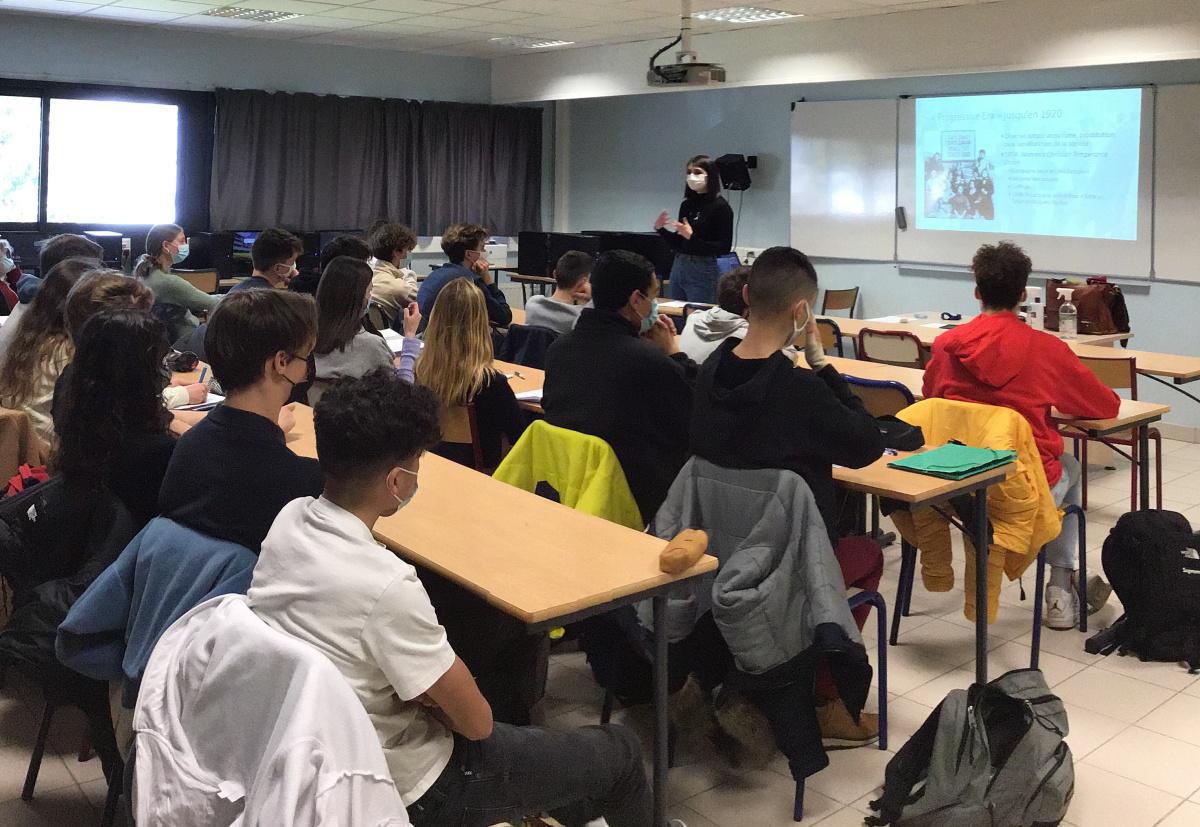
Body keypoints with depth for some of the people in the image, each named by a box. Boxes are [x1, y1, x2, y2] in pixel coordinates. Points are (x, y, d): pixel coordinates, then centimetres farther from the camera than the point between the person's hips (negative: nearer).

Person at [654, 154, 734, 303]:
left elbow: (724, 248, -13)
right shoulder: (687, 205, 10)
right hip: (678, 267, 6)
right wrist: (660, 229, 0)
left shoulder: (720, 207, -7)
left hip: (704, 271, -6)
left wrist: (692, 237, -21)